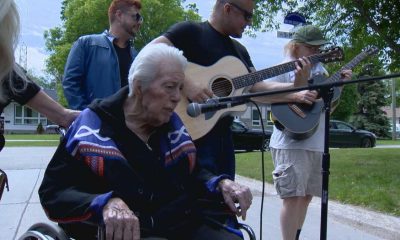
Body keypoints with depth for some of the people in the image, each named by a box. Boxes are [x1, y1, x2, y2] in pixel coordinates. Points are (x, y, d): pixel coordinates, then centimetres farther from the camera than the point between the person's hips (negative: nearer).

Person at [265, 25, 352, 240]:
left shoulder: (319, 69, 15)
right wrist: (301, 83, -24)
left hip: (316, 144, 7)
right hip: (290, 144, -7)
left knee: (306, 196, 12)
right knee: (293, 196, -11)